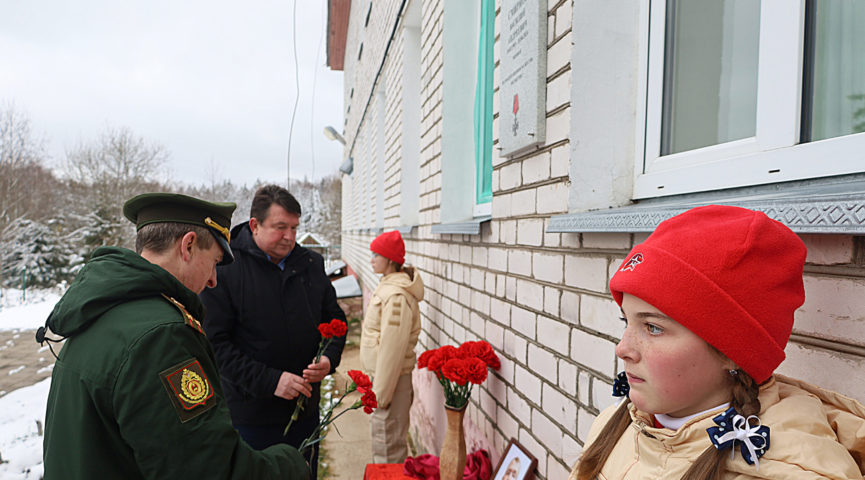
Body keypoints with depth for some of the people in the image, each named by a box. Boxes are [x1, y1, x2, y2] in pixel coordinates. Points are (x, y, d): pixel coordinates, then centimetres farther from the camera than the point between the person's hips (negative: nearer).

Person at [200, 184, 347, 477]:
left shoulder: (311, 264, 3)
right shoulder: (224, 269, -11)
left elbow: (335, 319, 12)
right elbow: (215, 343, -14)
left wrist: (329, 358, -7)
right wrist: (269, 380, -22)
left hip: (305, 409, 5)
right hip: (249, 416, -4)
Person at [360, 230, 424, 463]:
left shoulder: (396, 296, -23)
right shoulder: (387, 286, 9)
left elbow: (392, 348, -24)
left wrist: (380, 393, -19)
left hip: (391, 378, -10)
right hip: (381, 374, 10)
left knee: (387, 446, 3)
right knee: (391, 441, 22)